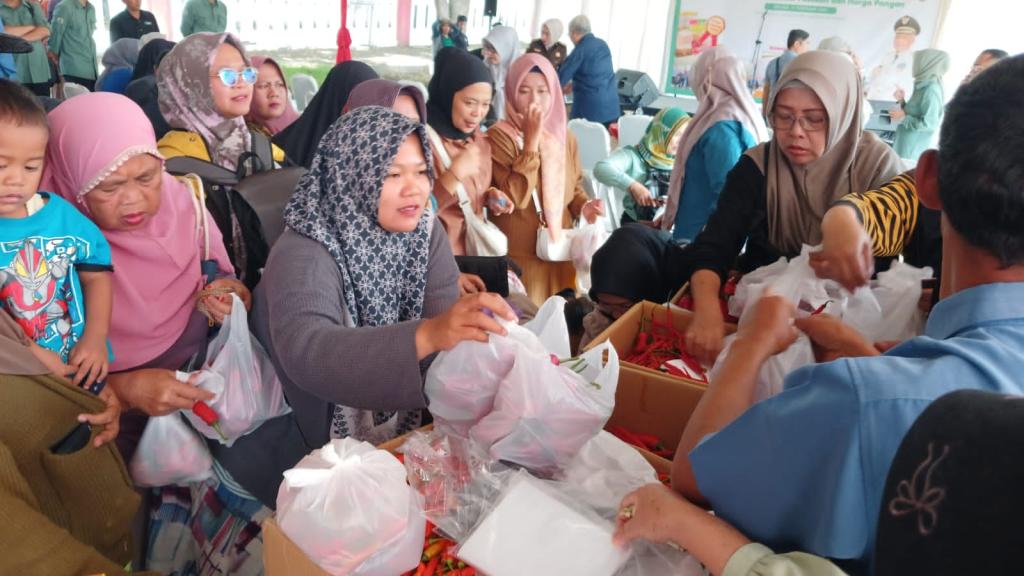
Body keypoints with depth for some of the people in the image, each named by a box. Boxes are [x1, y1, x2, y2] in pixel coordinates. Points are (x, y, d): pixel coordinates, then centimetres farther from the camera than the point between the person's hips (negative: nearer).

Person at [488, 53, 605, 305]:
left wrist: (584, 207, -4)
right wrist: (531, 140, -24)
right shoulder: (499, 135, -11)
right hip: (518, 257, -5)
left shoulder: (564, 136, 5)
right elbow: (516, 197, -24)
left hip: (559, 251, 5)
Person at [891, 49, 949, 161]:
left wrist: (903, 117, -14)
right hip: (905, 144, 9)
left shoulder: (932, 90, -17)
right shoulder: (923, 87, 12)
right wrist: (902, 101, 9)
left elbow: (928, 124, -23)